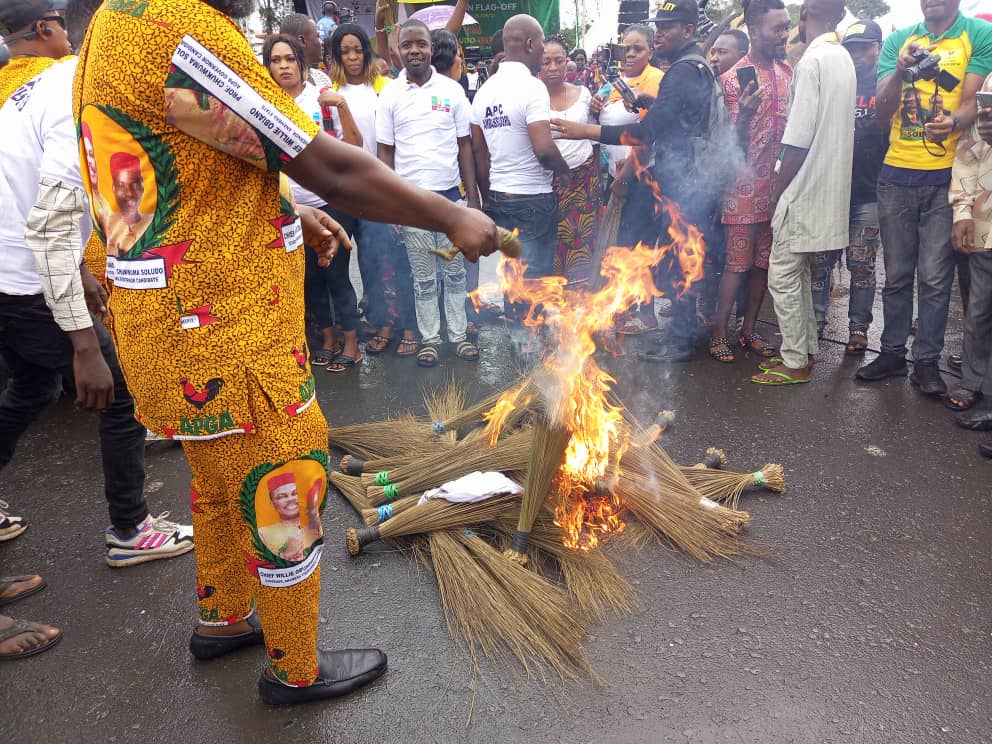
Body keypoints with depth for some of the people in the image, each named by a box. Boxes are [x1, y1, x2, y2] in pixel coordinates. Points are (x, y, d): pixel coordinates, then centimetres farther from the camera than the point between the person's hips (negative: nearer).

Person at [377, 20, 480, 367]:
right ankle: (429, 338, 21)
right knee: (423, 277, 8)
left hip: (450, 194, 1)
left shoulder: (452, 90, 2)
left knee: (455, 271, 10)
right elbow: (385, 152, 2)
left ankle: (458, 334, 23)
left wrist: (473, 196, 2)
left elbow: (464, 145, 5)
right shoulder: (390, 95, 0)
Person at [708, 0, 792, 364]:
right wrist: (745, 113, -29)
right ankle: (719, 332, 9)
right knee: (737, 264, -2)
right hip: (747, 185, -5)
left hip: (780, 184, 6)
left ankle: (749, 329, 20)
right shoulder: (734, 78, -7)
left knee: (764, 263, 9)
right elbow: (734, 142, -9)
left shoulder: (788, 71, 10)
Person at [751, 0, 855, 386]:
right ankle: (805, 350, 25)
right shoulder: (843, 58, 12)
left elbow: (797, 140, -19)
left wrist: (778, 190, -9)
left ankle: (795, 363, 6)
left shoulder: (812, 60, -16)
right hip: (827, 188, 9)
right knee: (799, 273, 17)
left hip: (803, 190, -9)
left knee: (783, 277, -1)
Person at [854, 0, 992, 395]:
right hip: (896, 174, 3)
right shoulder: (898, 40, 10)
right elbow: (882, 111, 2)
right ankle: (892, 353, 18)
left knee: (935, 278, 0)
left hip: (945, 175, -2)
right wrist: (900, 70, -16)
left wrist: (954, 123, -28)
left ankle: (927, 361, 9)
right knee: (896, 275, 9)